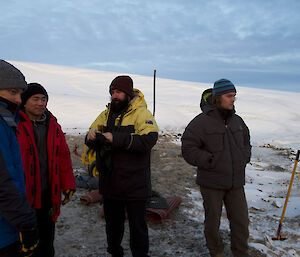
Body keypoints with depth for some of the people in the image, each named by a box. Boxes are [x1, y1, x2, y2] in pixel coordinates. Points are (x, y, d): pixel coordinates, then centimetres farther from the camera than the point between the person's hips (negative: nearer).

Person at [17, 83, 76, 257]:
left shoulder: (53, 125, 9)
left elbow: (63, 156, 12)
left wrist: (68, 185, 8)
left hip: (48, 195, 5)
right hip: (24, 196, -5)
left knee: (46, 242, 18)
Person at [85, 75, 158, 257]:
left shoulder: (141, 113, -9)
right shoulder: (106, 114, 9)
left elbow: (149, 140, -25)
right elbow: (91, 141, 12)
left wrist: (116, 139, -30)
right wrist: (92, 137, -13)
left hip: (134, 185, -5)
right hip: (110, 183, 5)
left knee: (138, 225, 9)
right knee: (113, 222, 23)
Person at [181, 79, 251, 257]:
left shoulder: (237, 121, 7)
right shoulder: (202, 121, -12)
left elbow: (246, 142, 23)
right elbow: (188, 149, -13)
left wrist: (244, 159, 7)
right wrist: (210, 162, -18)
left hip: (236, 182, 5)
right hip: (211, 182, -4)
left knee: (241, 221, 9)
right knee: (213, 221, 12)